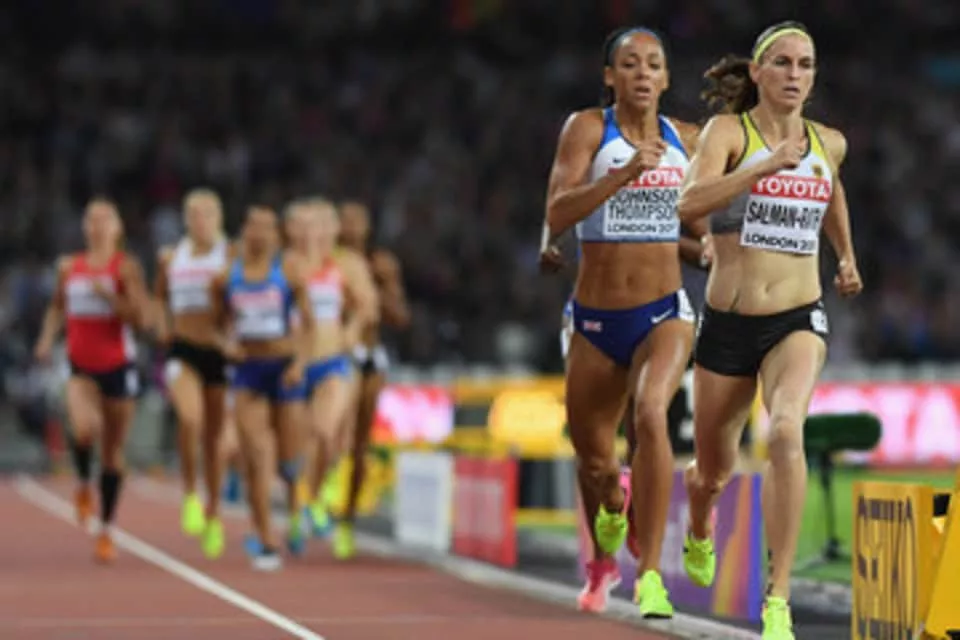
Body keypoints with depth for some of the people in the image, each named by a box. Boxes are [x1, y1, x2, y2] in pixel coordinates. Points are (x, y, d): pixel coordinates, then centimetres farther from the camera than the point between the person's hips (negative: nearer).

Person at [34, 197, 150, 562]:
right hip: (81, 367, 1)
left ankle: (106, 531, 19)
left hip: (118, 366, -1)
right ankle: (84, 485, 3)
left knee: (112, 451, 6)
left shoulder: (126, 267, -5)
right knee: (84, 428, -28)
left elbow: (141, 318, -14)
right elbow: (57, 307, 23)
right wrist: (48, 337, 6)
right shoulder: (69, 267, 6)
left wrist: (108, 295, -24)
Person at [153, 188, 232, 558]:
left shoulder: (231, 257, -1)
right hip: (183, 350, 1)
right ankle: (190, 494, -9)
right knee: (190, 418, -26)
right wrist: (162, 324, 8)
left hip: (219, 350, -1)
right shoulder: (171, 258, 8)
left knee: (213, 436, 7)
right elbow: (159, 295, 24)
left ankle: (213, 516, 23)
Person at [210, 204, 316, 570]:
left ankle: (294, 508, 41)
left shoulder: (289, 270, -2)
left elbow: (308, 322, -1)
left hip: (284, 369, -1)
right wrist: (226, 343, -8)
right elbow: (220, 322, 14)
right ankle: (266, 544, -6)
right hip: (247, 369, 1)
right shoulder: (226, 277, 3)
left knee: (287, 457, 6)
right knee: (256, 460, -9)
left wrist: (300, 362, -15)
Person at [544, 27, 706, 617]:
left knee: (651, 415, -30)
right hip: (597, 321, 0)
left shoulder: (686, 140, 3)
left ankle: (650, 574, -27)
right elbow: (557, 214, -22)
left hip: (665, 313, 0)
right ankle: (603, 563, 46)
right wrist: (623, 174, -33)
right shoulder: (588, 129, -7)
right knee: (593, 462, 12)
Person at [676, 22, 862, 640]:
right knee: (713, 471, 16)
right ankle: (700, 533, 55)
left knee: (787, 432, -30)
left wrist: (847, 254, 32)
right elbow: (691, 203, -26)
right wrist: (769, 165, -33)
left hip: (798, 321, 1)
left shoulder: (829, 143, 7)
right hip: (728, 325, -1)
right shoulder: (727, 131, -6)